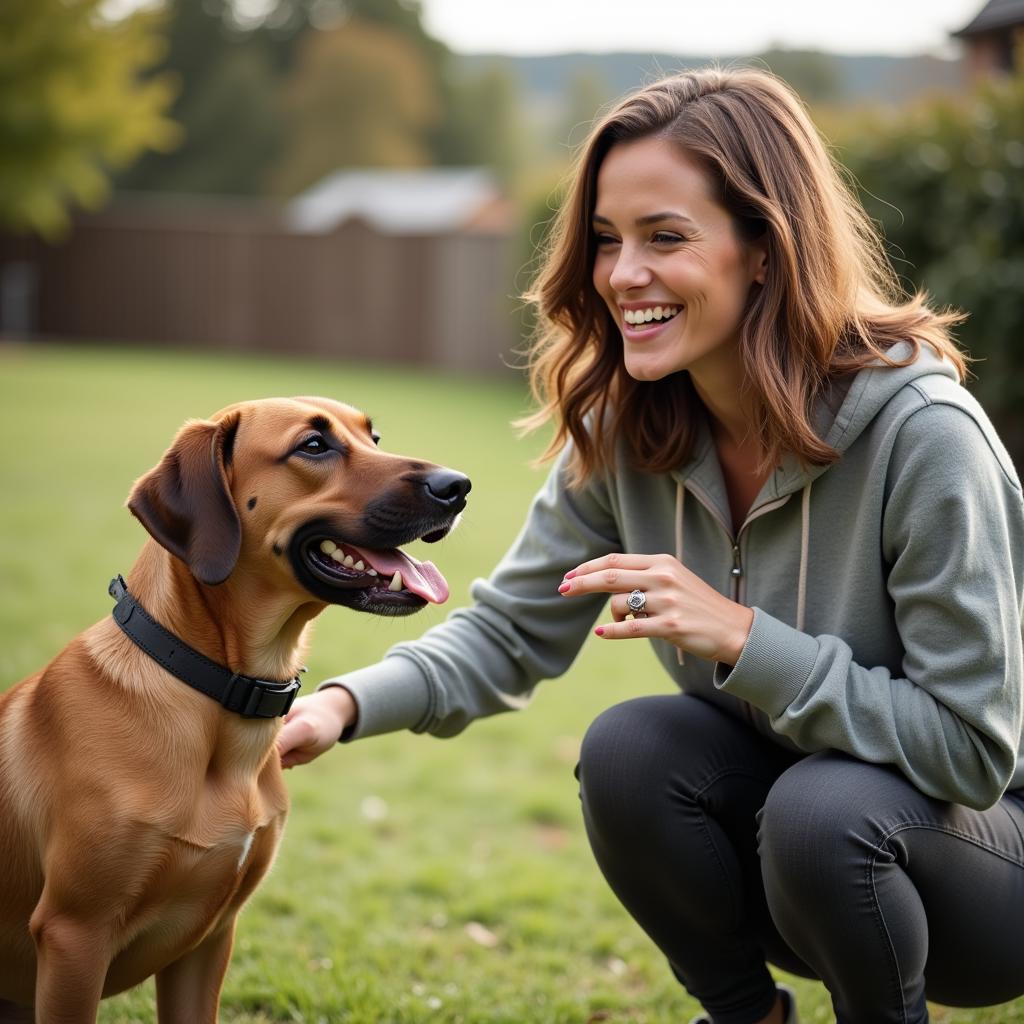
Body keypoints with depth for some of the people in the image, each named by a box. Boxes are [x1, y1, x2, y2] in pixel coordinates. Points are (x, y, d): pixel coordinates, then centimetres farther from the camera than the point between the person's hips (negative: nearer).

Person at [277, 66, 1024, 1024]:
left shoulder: (923, 434, -27)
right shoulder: (623, 433, -8)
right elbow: (510, 630, -4)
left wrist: (742, 637, -32)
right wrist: (348, 703, -23)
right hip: (773, 809, 5)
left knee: (823, 808, -34)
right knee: (628, 750, -23)